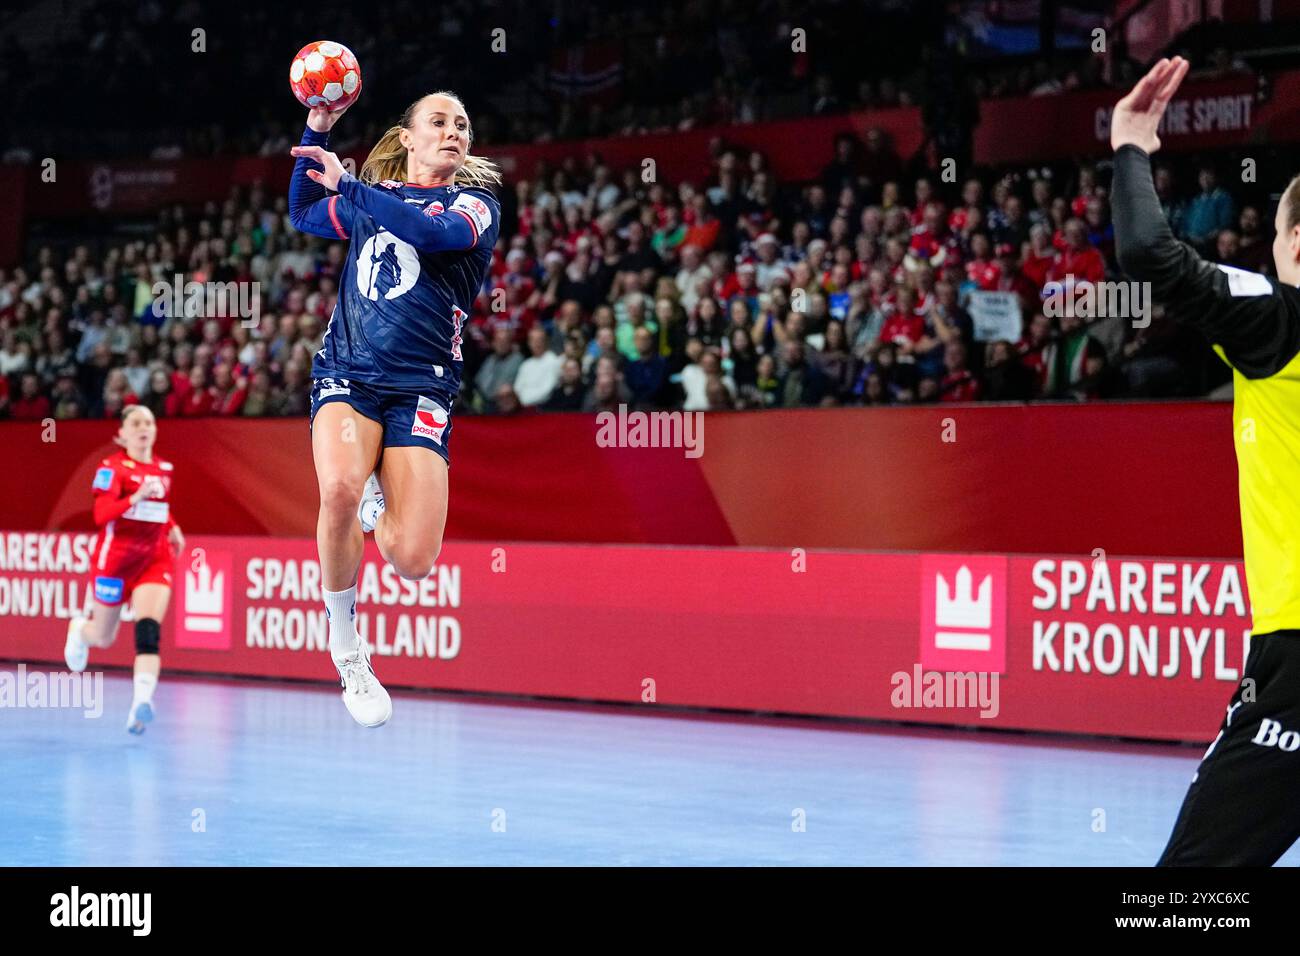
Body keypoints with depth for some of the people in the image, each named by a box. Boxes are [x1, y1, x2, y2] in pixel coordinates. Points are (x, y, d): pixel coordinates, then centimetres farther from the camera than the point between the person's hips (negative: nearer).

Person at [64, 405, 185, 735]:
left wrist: (173, 528, 12)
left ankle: (142, 701, -31)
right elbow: (101, 514, -20)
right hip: (116, 556, -3)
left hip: (156, 556, 3)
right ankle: (79, 628, 51)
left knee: (149, 630, -19)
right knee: (104, 637, 13)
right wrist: (136, 497, -32)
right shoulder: (113, 467, -8)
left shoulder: (164, 468, 10)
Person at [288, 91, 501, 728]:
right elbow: (301, 215, 34)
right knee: (339, 486, -33)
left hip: (420, 385, -1)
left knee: (413, 561, -15)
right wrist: (315, 132, 21)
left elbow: (433, 231, -15)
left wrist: (346, 185, -15)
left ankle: (376, 502, 23)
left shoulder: (476, 203, 7)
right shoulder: (371, 198, 18)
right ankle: (344, 649, -14)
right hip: (347, 373, 2)